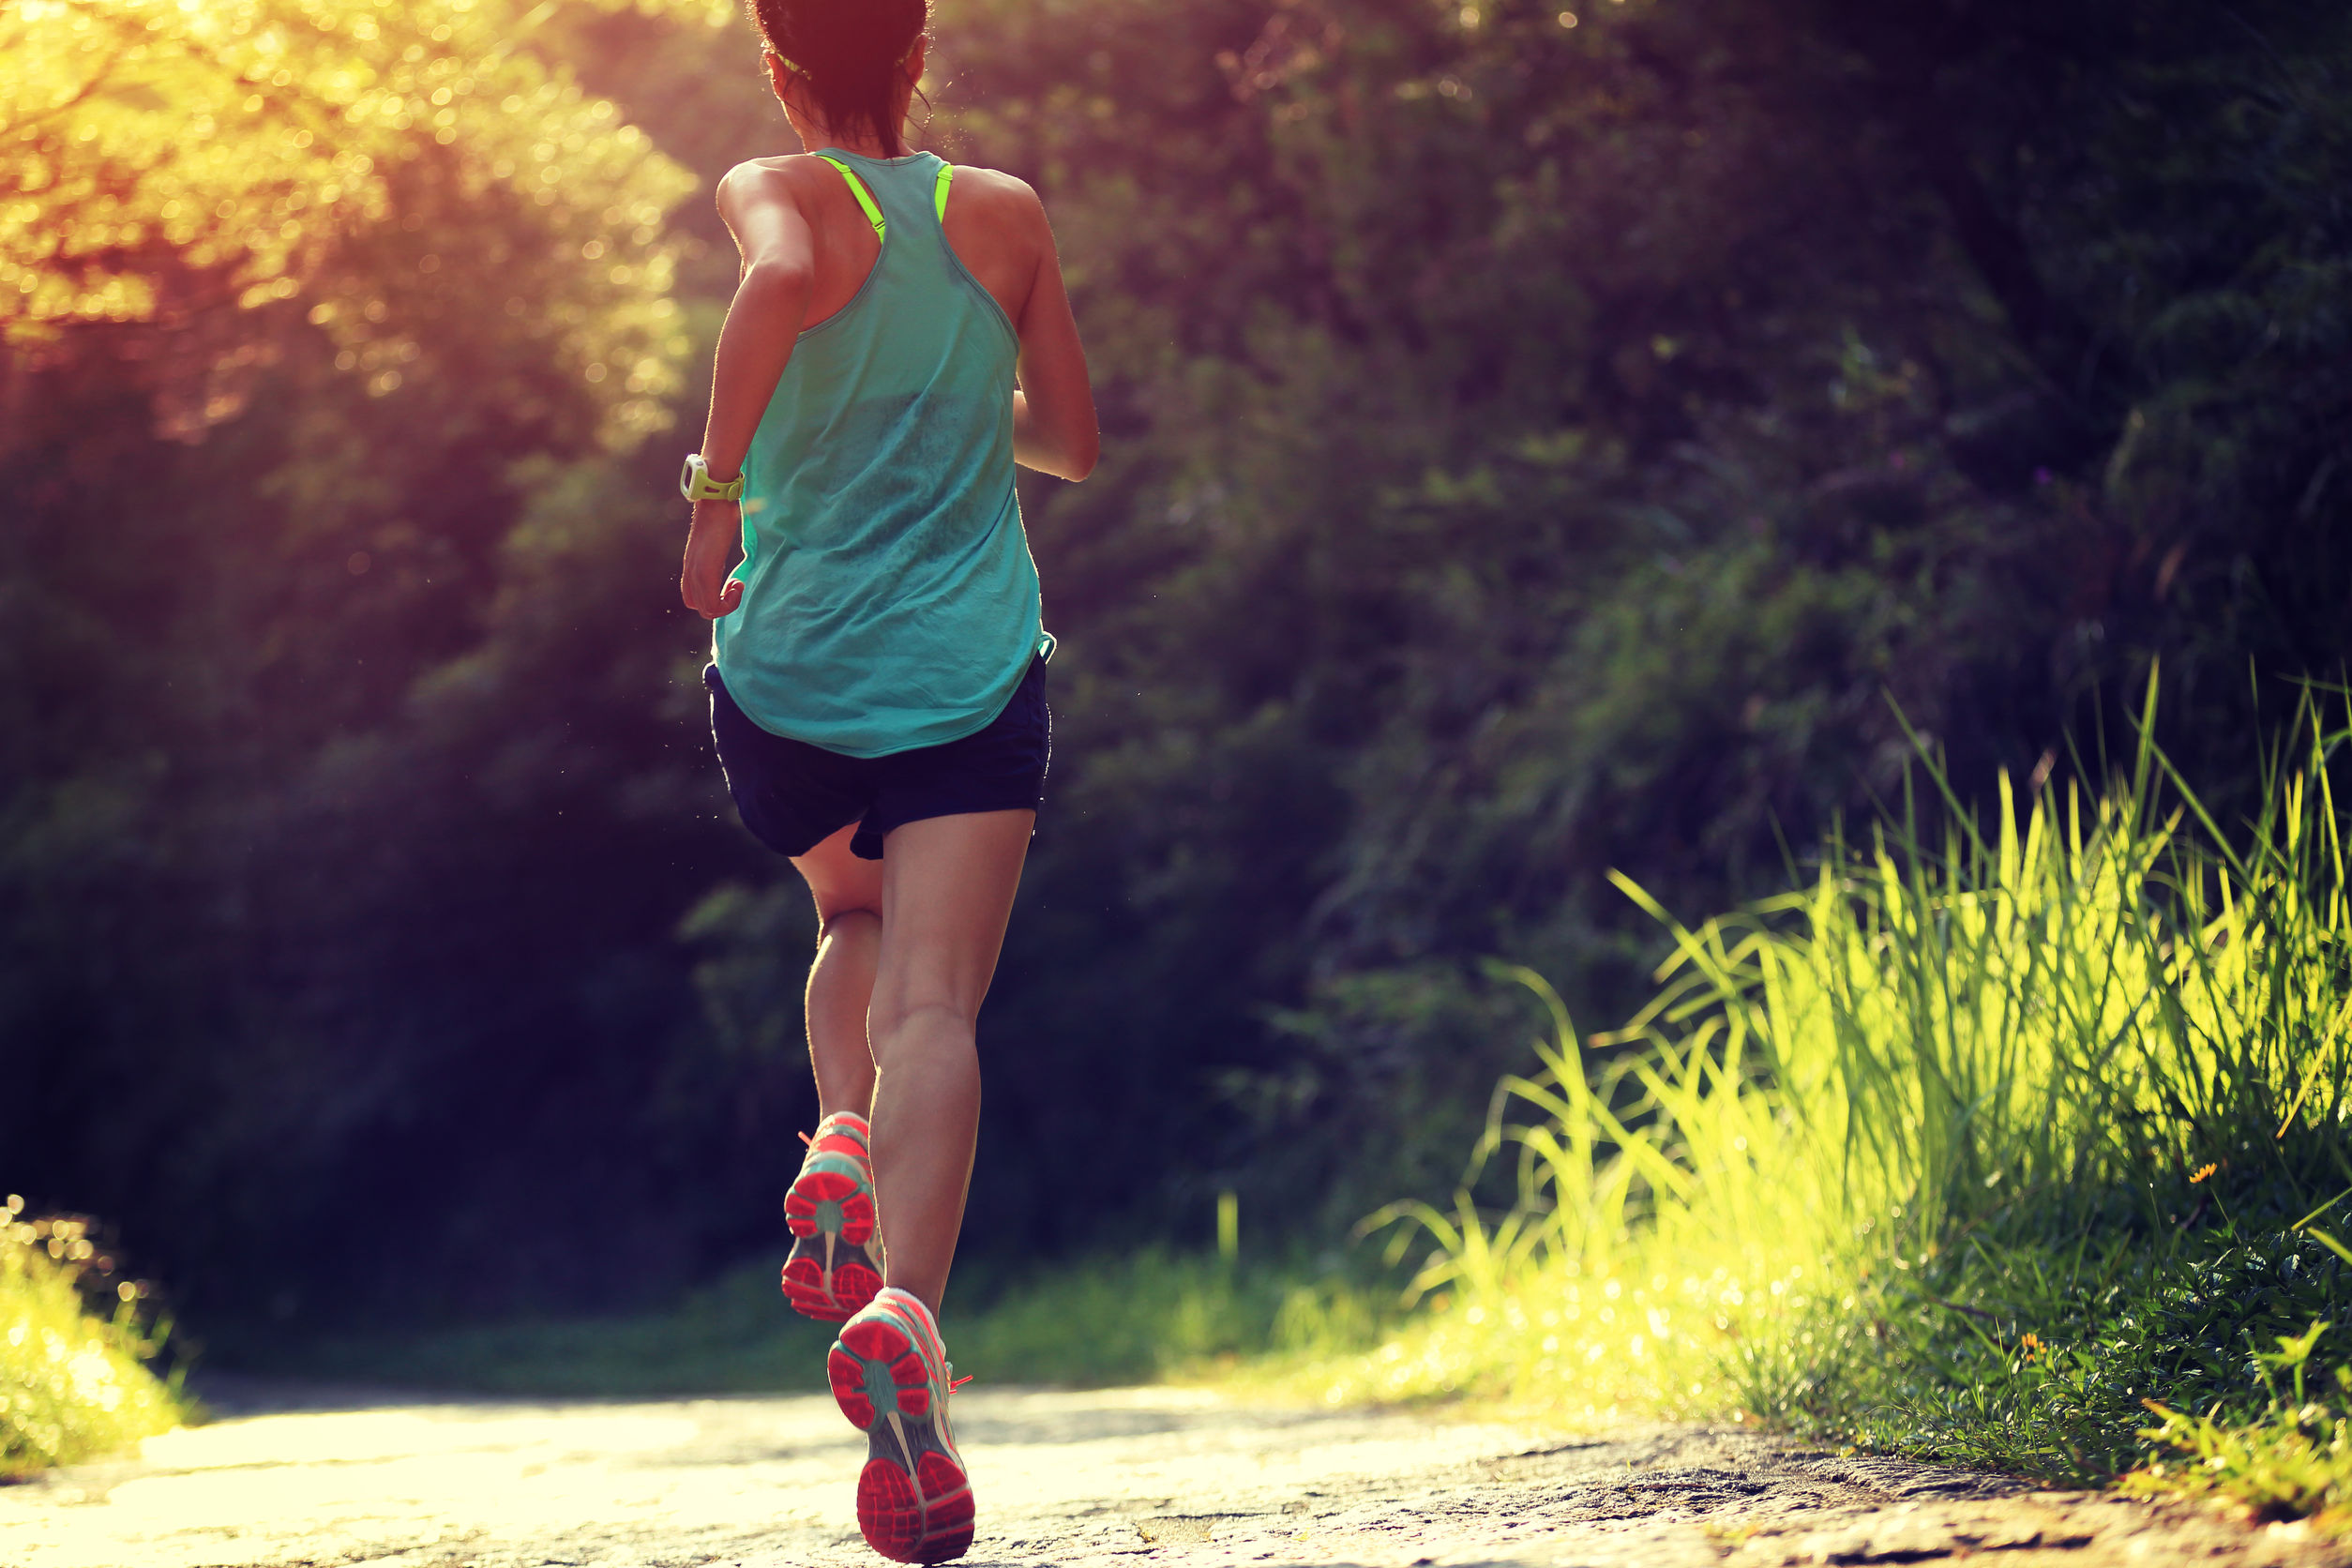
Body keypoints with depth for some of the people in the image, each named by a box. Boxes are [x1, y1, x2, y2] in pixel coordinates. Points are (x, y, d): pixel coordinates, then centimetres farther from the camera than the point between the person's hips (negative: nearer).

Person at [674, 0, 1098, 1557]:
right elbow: (1074, 439, 14)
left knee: (858, 919, 30)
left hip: (788, 669, 1)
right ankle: (905, 1304, -35)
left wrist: (716, 488, -21)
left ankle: (842, 1142, 4)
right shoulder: (1007, 215, 8)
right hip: (971, 664, 0)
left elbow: (779, 281, -26)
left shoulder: (776, 193, -1)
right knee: (933, 1002, -12)